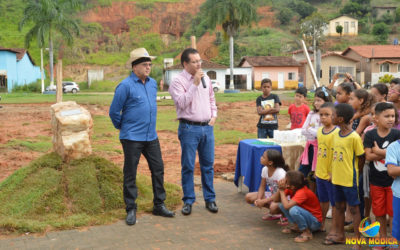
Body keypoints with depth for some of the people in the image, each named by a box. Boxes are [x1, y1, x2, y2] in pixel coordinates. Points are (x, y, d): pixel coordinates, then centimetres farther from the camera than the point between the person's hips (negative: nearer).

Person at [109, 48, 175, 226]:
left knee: (158, 169, 9)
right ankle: (131, 210, 11)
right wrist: (123, 127, 6)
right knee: (130, 174, 1)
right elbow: (114, 112, -7)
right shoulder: (125, 86, -11)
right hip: (132, 138, -6)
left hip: (151, 136, 7)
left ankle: (159, 205, 21)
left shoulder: (153, 83, 10)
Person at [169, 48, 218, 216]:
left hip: (207, 127, 5)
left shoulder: (205, 78, 12)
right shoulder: (178, 81, -7)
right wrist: (195, 83, -19)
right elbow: (182, 103, -20)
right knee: (188, 166, 1)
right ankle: (188, 201, 12)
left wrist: (213, 116, 10)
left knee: (208, 165, 10)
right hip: (189, 128, -5)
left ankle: (210, 199, 20)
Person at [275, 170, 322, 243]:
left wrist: (282, 190, -25)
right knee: (281, 204, -4)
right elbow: (277, 200, -4)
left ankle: (307, 232, -14)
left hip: (315, 222, -8)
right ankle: (296, 226, 8)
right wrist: (281, 188, -20)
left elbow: (287, 206, -38)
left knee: (293, 210, -35)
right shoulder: (291, 189, -5)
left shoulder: (302, 192, -28)